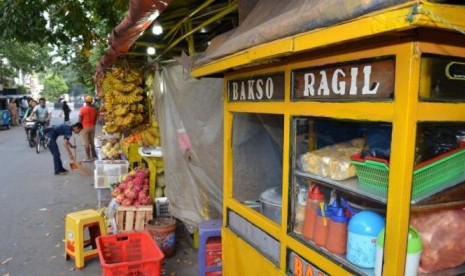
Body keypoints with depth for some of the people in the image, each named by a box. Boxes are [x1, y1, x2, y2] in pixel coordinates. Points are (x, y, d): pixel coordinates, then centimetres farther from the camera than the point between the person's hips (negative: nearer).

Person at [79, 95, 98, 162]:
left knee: (86, 143, -1)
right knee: (92, 142, 16)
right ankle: (93, 156, 23)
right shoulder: (94, 109, 3)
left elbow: (80, 119, -11)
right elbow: (95, 118, 8)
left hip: (85, 127, -5)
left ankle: (89, 158, 0)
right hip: (92, 127, 5)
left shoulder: (83, 109, -11)